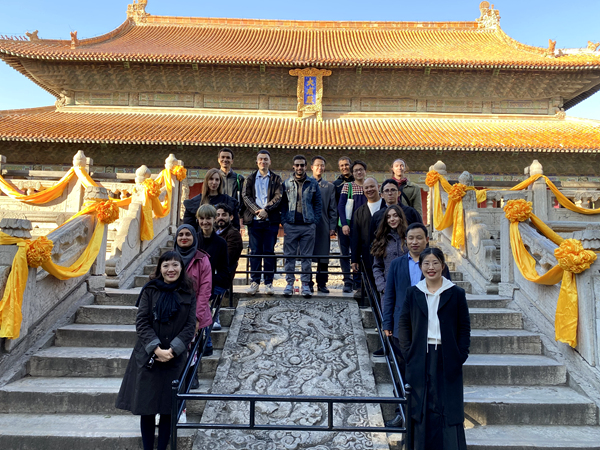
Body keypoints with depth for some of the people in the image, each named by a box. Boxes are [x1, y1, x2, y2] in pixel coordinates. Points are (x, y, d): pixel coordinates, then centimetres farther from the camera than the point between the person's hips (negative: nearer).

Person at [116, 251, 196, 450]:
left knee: (168, 407, 8)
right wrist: (156, 349, -16)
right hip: (148, 357, 0)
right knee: (146, 406, 7)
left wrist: (173, 350, -14)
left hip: (175, 358, 1)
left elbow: (190, 326, -3)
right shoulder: (150, 291, -2)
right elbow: (141, 322, -7)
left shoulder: (188, 294, 0)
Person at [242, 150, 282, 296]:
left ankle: (269, 282, 5)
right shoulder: (250, 178, 15)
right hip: (254, 219, 1)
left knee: (269, 251, 0)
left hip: (271, 220, -1)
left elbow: (278, 197, -1)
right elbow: (246, 196, 4)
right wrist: (256, 210, -11)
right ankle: (255, 282, 8)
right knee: (255, 251, 2)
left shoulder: (276, 179, 11)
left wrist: (266, 210, -14)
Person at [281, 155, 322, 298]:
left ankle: (305, 284, 11)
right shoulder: (287, 183, 8)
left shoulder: (313, 183, 7)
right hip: (290, 226, 0)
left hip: (308, 226, 0)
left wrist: (315, 222, -2)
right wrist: (283, 223, 0)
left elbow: (318, 204, 8)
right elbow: (282, 204, 9)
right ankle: (289, 283, 12)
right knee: (289, 256, 3)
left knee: (306, 257, 4)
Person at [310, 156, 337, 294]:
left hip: (324, 226, 1)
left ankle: (322, 284, 12)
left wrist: (332, 227, 1)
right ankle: (308, 284, 9)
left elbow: (333, 209, 9)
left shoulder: (329, 187, 12)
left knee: (323, 257, 3)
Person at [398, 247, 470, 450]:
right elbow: (403, 324, 6)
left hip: (448, 360, -1)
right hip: (421, 359, 1)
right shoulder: (413, 293, 4)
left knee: (449, 408, 4)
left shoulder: (456, 293, 0)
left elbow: (464, 328, 2)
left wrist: (460, 356, -5)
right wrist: (408, 353, -1)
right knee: (421, 408, 7)